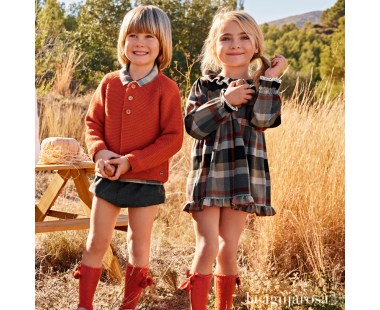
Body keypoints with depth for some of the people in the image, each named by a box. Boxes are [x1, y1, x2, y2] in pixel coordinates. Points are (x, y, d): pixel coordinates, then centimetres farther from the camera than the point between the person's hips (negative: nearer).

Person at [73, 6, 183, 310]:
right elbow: (93, 122, 8)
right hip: (108, 176, 3)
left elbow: (173, 138, -12)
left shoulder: (166, 88, -9)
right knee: (96, 243, 8)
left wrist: (132, 161, -18)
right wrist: (99, 151, -12)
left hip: (146, 179, -2)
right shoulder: (109, 83, 2)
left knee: (139, 245, 10)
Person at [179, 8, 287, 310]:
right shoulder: (204, 86, 6)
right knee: (207, 248, -7)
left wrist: (270, 79, -12)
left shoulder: (261, 88, 7)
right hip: (207, 177, -1)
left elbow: (262, 120, -13)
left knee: (228, 250, 8)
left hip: (243, 180, 1)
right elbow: (193, 125, -9)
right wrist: (225, 101, -16)